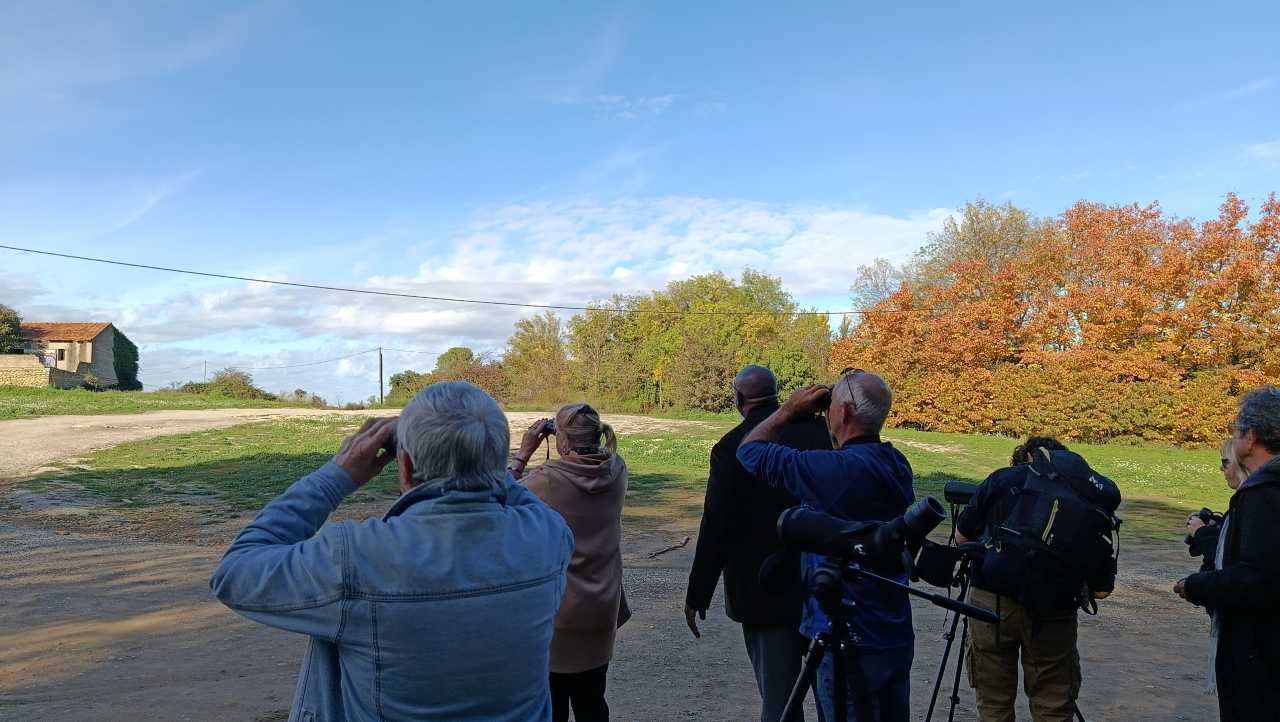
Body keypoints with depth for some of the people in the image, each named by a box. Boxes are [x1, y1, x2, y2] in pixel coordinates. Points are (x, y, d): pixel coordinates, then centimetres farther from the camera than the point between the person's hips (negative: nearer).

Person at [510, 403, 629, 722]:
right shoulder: (617, 472, -8)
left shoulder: (545, 481, -21)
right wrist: (583, 440, 2)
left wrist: (523, 453, -4)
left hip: (556, 610, -4)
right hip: (602, 608, 4)